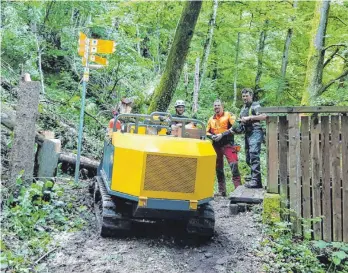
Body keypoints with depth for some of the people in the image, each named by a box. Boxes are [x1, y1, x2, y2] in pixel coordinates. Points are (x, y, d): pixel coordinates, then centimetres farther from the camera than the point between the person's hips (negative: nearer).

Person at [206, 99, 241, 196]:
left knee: (234, 165, -16)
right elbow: (207, 132, 21)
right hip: (216, 145, 6)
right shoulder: (211, 119, 17)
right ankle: (221, 191, 16)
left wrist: (222, 134, -16)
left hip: (228, 144, -6)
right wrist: (212, 136, -2)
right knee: (218, 168, 8)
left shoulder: (228, 115, 1)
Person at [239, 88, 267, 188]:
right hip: (247, 134, 9)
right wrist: (241, 122, 10)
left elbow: (264, 116, -17)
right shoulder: (243, 108, 24)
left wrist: (250, 117, -17)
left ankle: (255, 180, -25)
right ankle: (253, 176, 23)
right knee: (248, 158, 11)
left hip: (255, 132, -9)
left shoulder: (255, 105, -1)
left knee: (253, 155, -20)